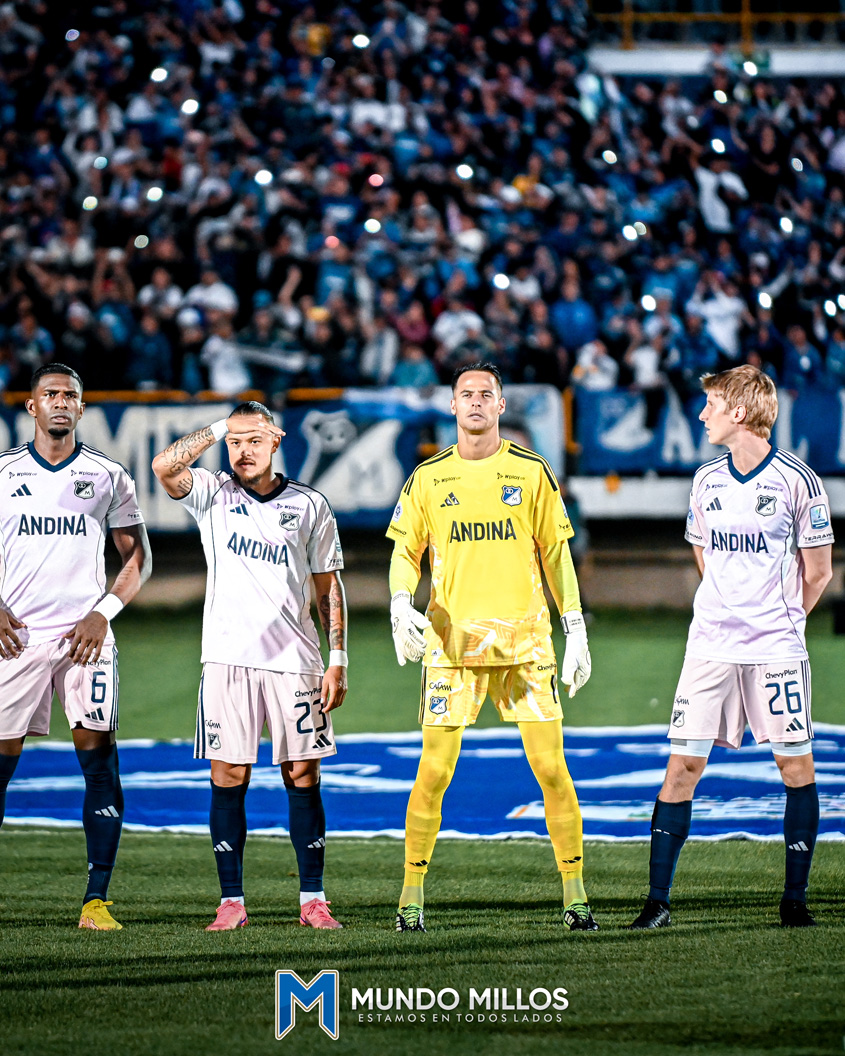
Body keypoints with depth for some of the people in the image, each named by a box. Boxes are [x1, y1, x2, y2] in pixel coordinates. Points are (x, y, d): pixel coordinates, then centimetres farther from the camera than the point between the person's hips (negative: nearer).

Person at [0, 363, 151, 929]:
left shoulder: (108, 475, 6)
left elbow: (138, 557, 8)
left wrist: (103, 613, -6)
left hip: (84, 634, 0)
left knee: (99, 758, -7)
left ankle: (97, 898, -5)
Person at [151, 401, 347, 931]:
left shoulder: (310, 505, 8)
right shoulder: (212, 495, 7)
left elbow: (328, 587, 11)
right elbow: (165, 466, -13)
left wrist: (338, 662, 4)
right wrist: (221, 427, -9)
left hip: (294, 660, 0)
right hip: (228, 657, 0)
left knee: (303, 776, 0)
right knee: (229, 777, -2)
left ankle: (313, 899, 6)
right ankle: (232, 901, 2)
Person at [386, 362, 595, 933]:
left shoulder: (531, 472, 6)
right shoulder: (428, 478, 8)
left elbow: (557, 553, 10)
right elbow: (405, 551, 10)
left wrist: (576, 631, 5)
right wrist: (401, 603, -10)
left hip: (525, 639, 0)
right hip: (451, 642, 0)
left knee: (551, 767, -4)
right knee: (434, 772, -4)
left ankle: (575, 892, 5)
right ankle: (412, 894, 7)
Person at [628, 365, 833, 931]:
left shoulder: (797, 480, -6)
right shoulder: (707, 480, 8)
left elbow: (818, 572, 1)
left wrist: (778, 620, 8)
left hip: (777, 646, -3)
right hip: (710, 644, 3)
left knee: (796, 765, 0)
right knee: (684, 764, -3)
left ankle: (795, 898, 10)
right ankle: (658, 900, 0)